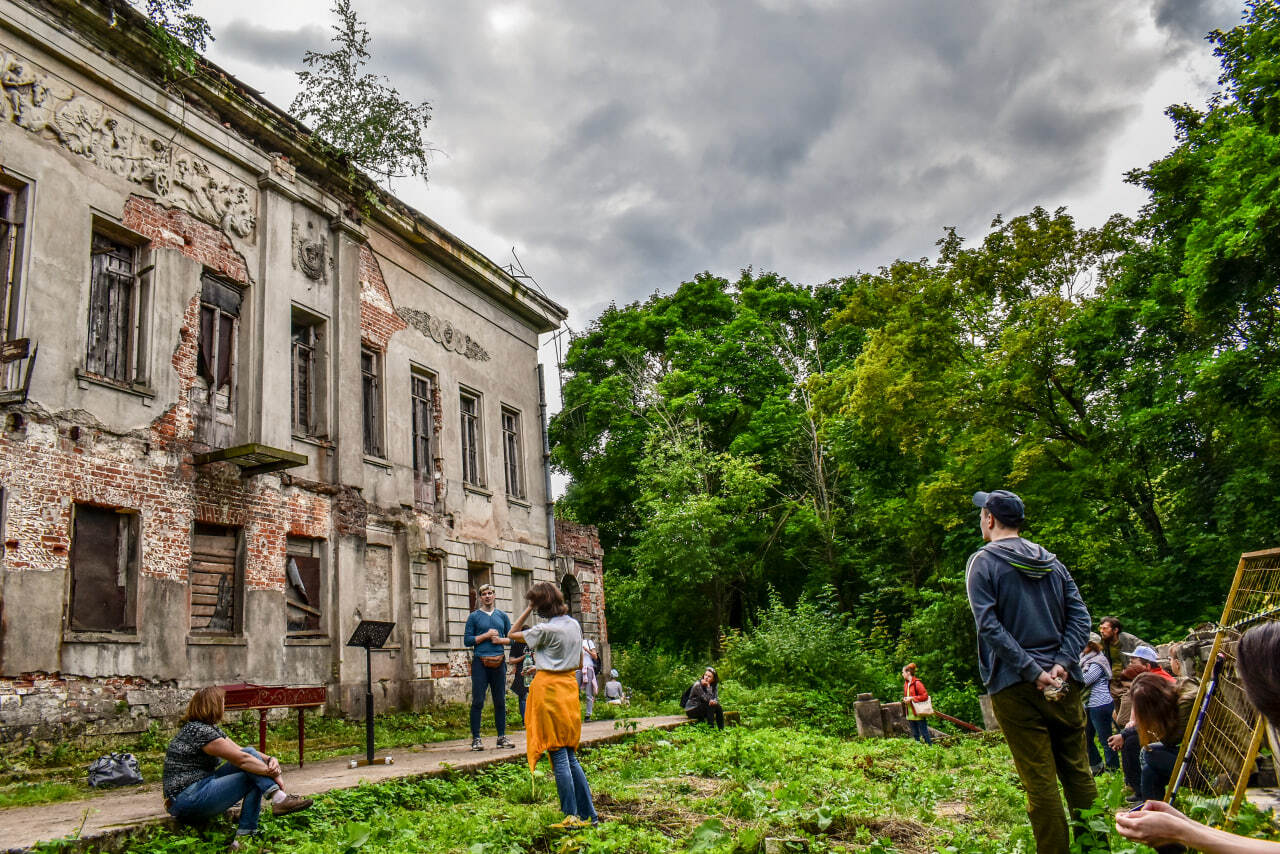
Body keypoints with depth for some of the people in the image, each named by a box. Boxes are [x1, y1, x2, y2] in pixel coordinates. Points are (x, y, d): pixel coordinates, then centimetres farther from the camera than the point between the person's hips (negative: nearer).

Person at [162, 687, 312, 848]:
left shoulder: (211, 729, 15)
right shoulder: (200, 731, -17)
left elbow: (240, 751, 8)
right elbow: (241, 759, -18)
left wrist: (271, 760, -9)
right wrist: (274, 775, -13)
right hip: (188, 800, -10)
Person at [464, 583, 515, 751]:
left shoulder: (502, 616, 13)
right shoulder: (474, 616, 3)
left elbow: (511, 637, 13)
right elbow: (467, 640, -2)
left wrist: (499, 640, -6)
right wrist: (486, 635, -10)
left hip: (498, 662, 3)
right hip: (480, 662, -3)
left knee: (500, 701, 8)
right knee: (478, 701, -5)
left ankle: (502, 737, 16)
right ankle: (476, 738, 2)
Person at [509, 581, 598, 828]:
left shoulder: (546, 629, -15)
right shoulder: (574, 625, 8)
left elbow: (513, 633, 0)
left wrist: (528, 609, 2)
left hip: (549, 688, -7)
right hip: (570, 687, 8)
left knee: (558, 756, -1)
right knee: (570, 756, 12)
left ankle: (571, 816, 3)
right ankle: (589, 814, 14)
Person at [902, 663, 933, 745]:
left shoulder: (917, 683, -15)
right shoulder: (906, 683, 11)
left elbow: (925, 696, -20)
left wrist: (912, 698, -20)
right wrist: (905, 699, 3)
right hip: (910, 714, 8)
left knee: (924, 732, -3)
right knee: (915, 735, 14)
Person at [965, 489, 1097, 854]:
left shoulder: (982, 562, -3)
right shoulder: (1052, 562, 12)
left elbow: (990, 627, -14)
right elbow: (1080, 617, 3)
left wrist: (1031, 671, -15)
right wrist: (1063, 663, -7)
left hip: (1015, 686, -5)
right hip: (1064, 683, 5)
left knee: (1040, 783, -1)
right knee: (1079, 773, 13)